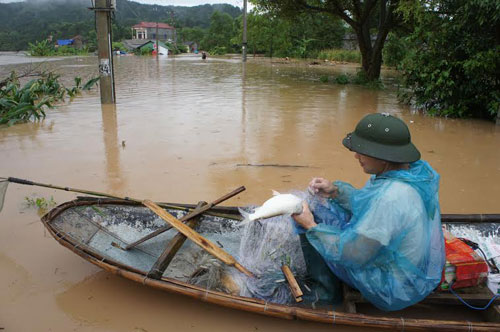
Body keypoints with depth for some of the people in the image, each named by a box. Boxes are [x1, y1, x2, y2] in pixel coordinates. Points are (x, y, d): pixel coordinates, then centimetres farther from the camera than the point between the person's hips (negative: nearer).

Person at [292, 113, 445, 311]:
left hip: (394, 292, -9)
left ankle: (329, 293, 22)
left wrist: (312, 226, -17)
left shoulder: (391, 197, -37)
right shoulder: (413, 169, -8)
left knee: (309, 224, -3)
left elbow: (352, 254, -28)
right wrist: (336, 191, -4)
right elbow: (368, 202, 8)